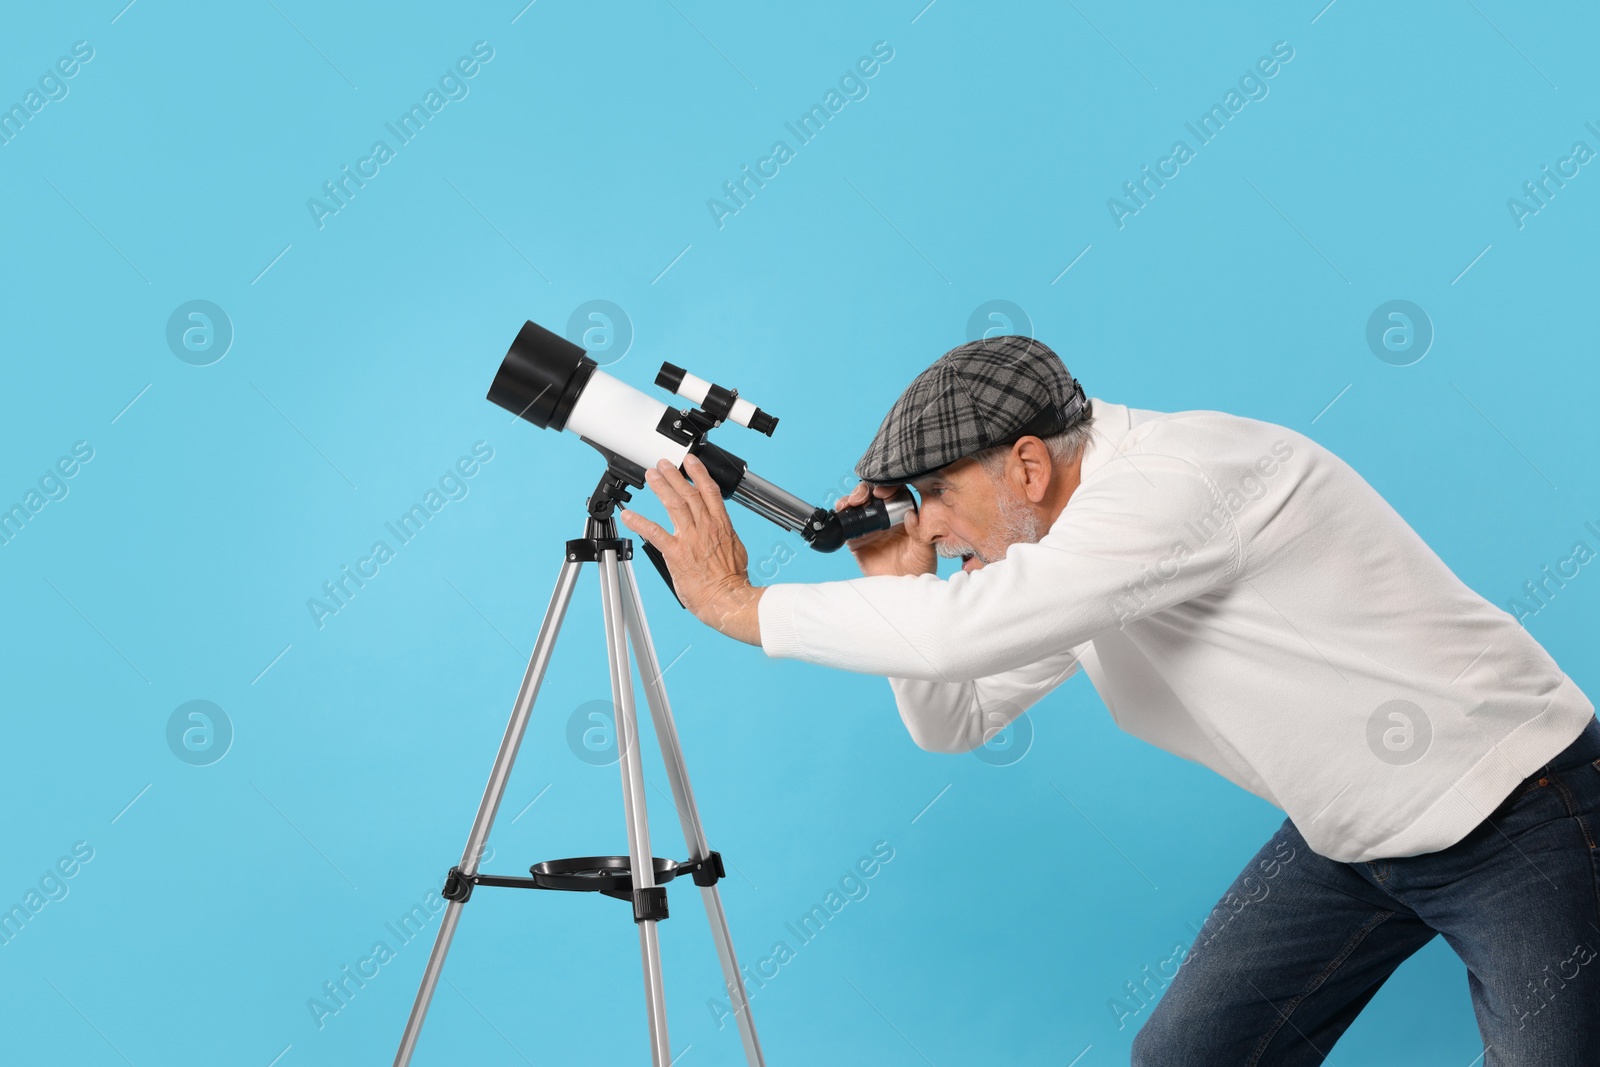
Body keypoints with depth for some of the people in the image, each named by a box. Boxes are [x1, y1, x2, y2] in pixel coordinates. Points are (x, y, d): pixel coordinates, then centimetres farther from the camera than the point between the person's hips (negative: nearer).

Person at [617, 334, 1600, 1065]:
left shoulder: (1178, 477, -29)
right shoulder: (1065, 547, 0)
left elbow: (962, 630, -38)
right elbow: (954, 721, 6)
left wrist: (735, 601, -27)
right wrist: (898, 592, -12)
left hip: (1520, 822, -8)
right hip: (1348, 837, 8)